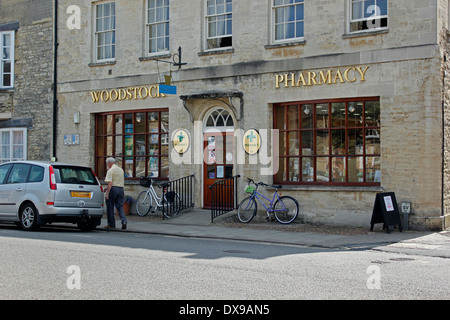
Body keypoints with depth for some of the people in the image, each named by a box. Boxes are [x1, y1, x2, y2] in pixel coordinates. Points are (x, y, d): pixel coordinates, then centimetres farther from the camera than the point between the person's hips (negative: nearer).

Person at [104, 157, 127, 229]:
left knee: (110, 207, 4)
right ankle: (124, 221, -13)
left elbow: (110, 183, -17)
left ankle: (111, 224, 9)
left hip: (113, 189, -6)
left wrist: (107, 193, -19)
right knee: (120, 206, 6)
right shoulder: (121, 170, 16)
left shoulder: (110, 170, -8)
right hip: (121, 189, 6)